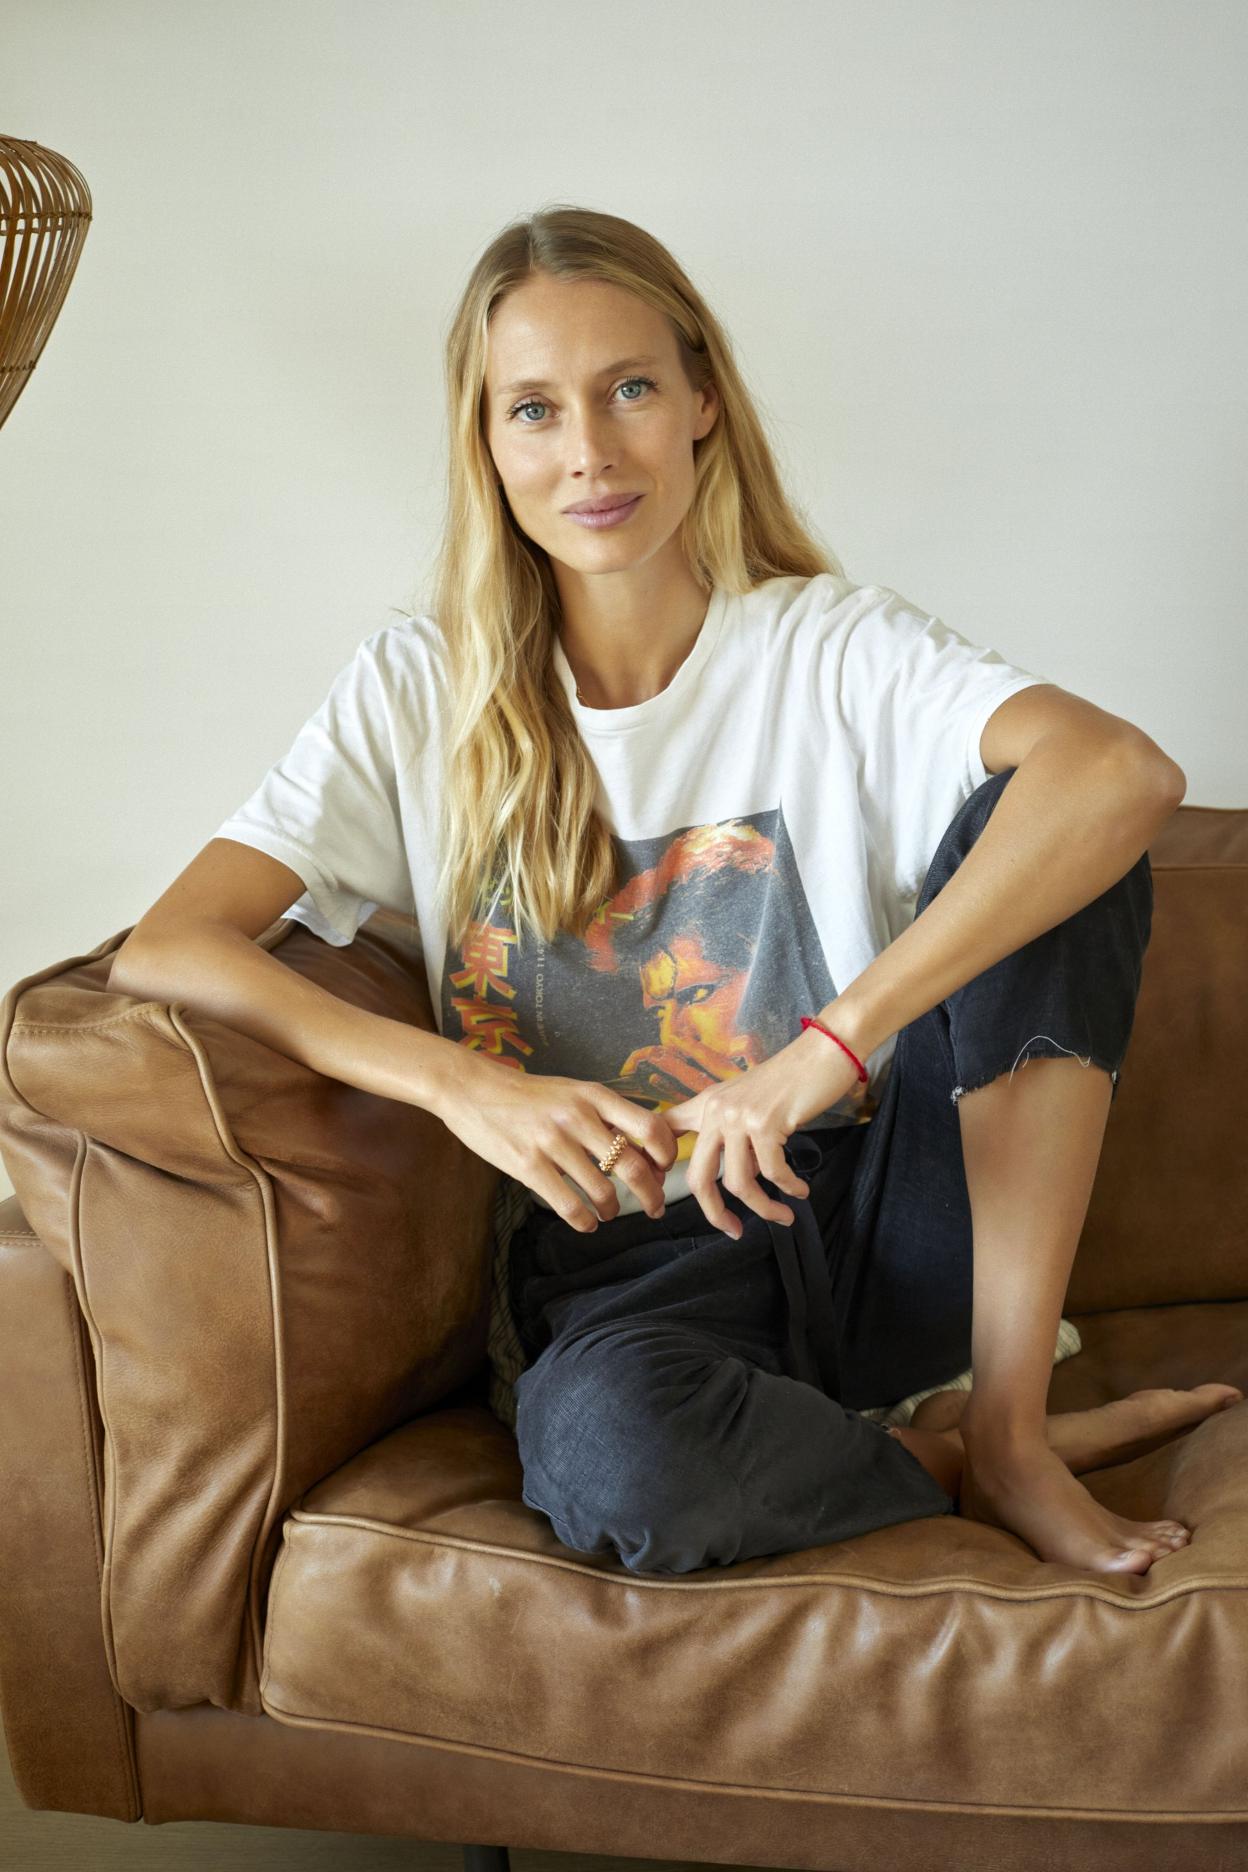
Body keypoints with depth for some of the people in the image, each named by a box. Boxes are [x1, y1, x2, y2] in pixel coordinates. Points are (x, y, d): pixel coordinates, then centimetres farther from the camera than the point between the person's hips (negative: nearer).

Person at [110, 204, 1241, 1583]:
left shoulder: (829, 646, -4)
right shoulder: (421, 691, 0)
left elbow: (1128, 770, -23)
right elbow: (163, 951, -9)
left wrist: (837, 1044, -33)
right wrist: (463, 1083, -23)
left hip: (875, 1207, 1)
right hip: (633, 1261, -1)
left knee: (1043, 827, -21)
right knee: (601, 1447, -38)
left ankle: (1007, 1439, -15)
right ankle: (948, 1459, -5)